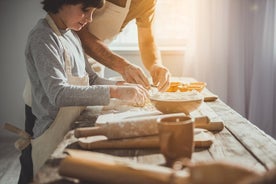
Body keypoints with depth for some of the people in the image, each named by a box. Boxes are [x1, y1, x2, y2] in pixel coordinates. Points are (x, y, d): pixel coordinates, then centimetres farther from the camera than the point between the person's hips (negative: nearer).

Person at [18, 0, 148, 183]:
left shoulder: (72, 35, 8)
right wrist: (114, 92, -34)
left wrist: (122, 86, -6)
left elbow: (92, 79, 11)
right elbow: (58, 93, -30)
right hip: (53, 138, -8)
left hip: (73, 131, 8)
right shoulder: (43, 37, -18)